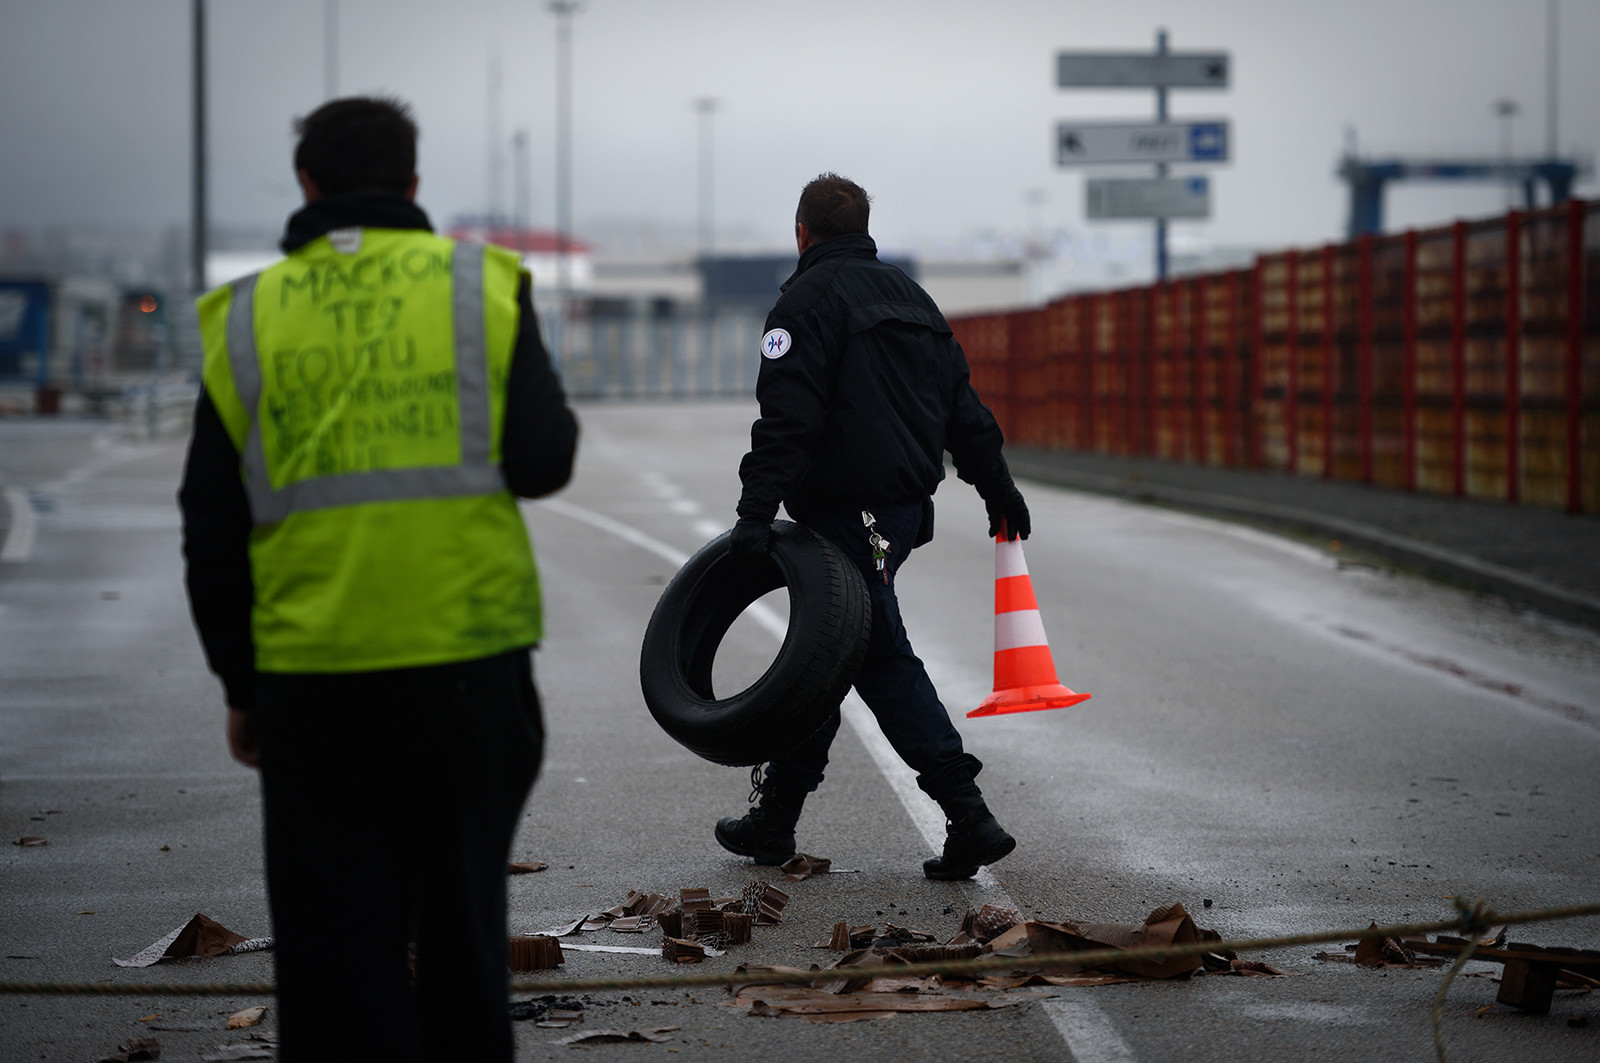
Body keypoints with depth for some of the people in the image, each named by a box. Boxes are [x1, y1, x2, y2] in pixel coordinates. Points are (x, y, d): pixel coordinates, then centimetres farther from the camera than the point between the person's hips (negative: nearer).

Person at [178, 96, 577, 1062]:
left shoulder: (248, 319, 4)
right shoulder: (483, 287, 1)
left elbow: (213, 531, 5)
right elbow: (544, 463, -5)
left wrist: (239, 684, 13)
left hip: (311, 674, 0)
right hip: (469, 656, 0)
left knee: (337, 939, 6)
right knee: (463, 919, 14)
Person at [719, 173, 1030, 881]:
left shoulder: (810, 298, -8)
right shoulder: (908, 295, 18)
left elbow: (788, 418, -19)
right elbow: (961, 404, 19)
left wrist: (756, 514, -23)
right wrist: (997, 486, 25)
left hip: (850, 513, -9)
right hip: (907, 504, 9)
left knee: (880, 658, -6)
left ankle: (968, 817, -9)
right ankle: (774, 819, 16)